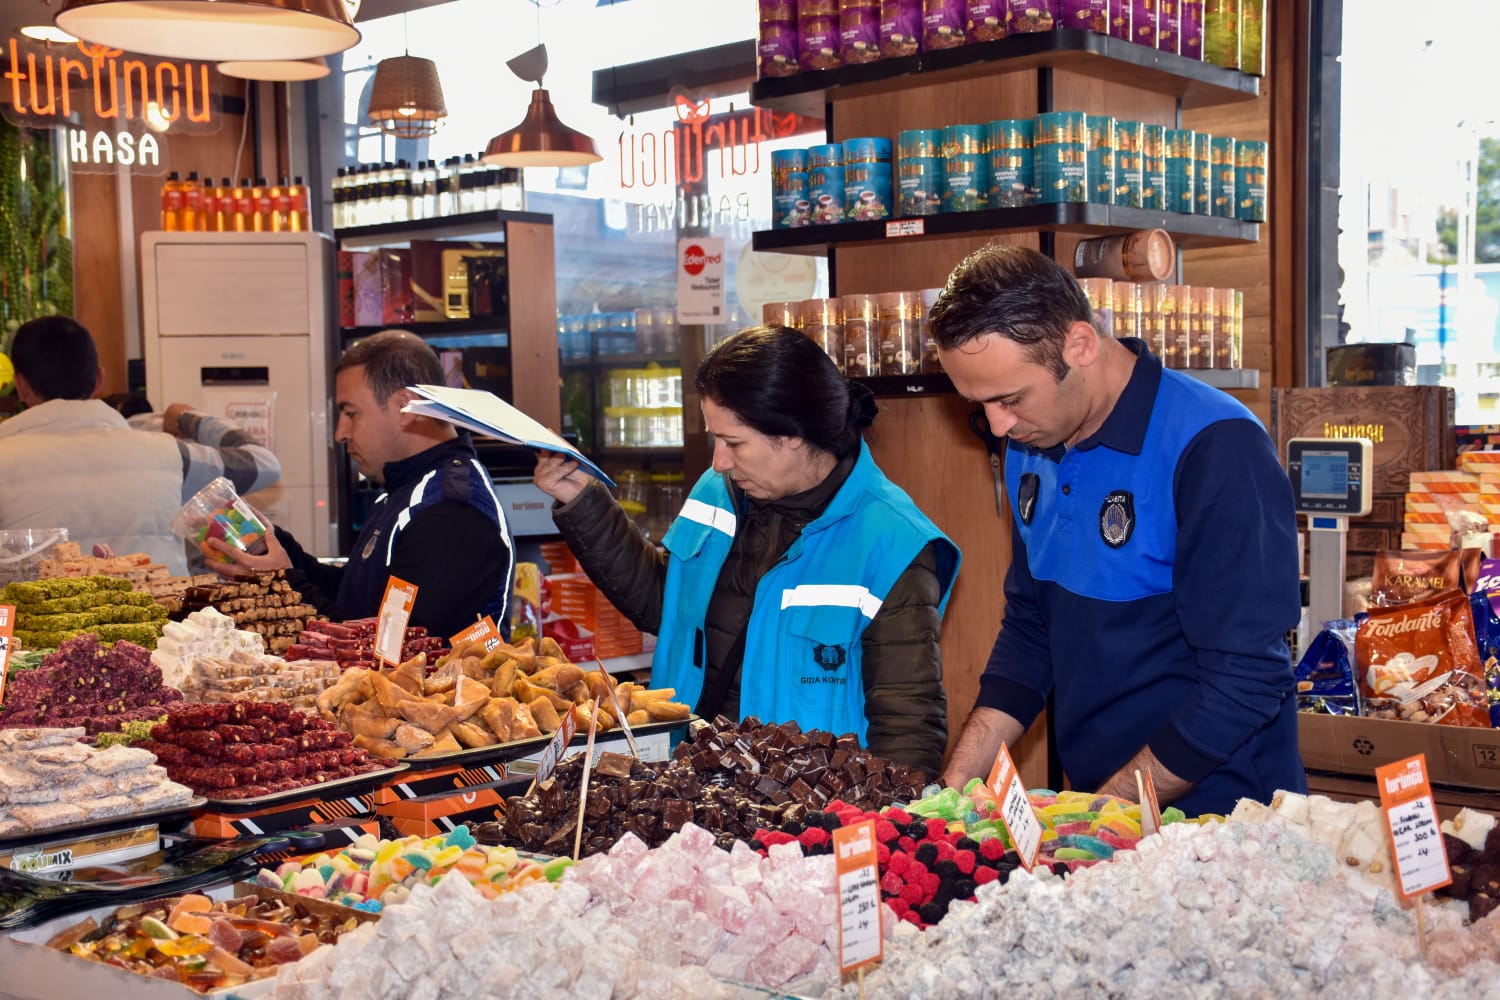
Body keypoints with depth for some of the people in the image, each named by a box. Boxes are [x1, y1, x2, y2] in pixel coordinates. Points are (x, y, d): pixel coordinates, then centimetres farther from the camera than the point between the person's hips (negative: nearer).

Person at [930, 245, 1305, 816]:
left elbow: (1244, 685, -19)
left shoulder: (1215, 449, -18)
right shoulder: (1032, 444, 6)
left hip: (1216, 820, -6)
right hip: (1094, 811, 6)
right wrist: (955, 787, 3)